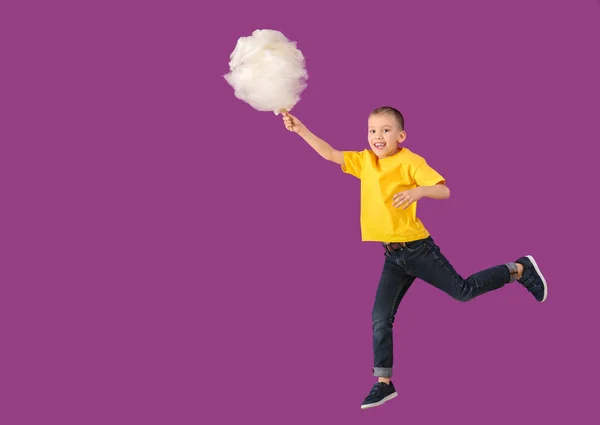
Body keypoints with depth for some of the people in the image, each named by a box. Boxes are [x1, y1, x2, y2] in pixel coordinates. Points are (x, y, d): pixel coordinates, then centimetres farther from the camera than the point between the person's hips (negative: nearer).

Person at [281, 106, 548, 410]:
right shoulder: (365, 161, 7)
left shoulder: (410, 161, -12)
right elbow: (330, 154, 12)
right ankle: (384, 382, 10)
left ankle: (519, 270, 26)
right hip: (393, 256, 6)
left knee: (462, 291, 4)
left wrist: (418, 191, -37)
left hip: (417, 248, -6)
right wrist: (300, 129, 3)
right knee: (380, 319, 2)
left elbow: (444, 191, -18)